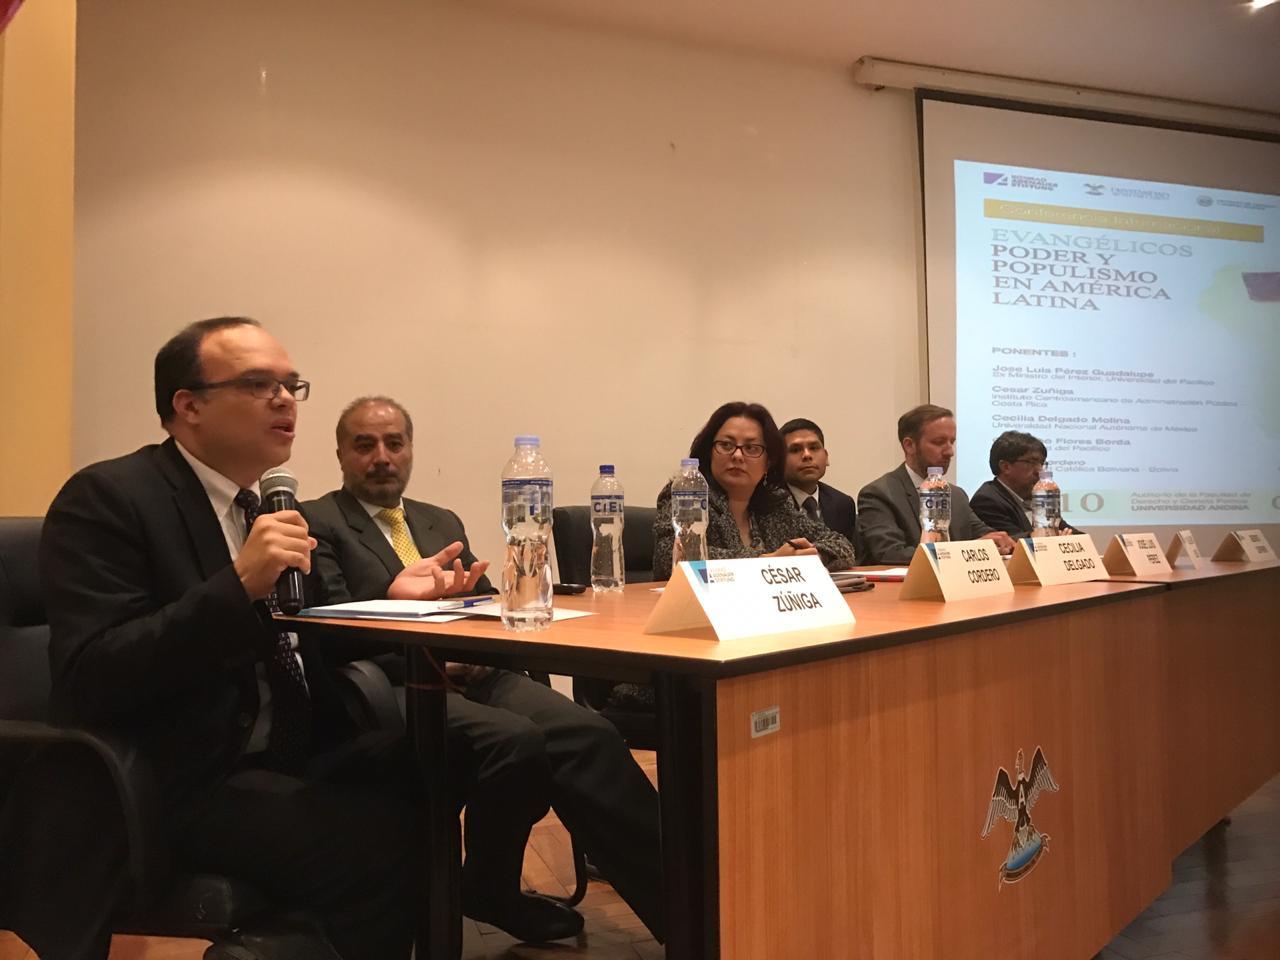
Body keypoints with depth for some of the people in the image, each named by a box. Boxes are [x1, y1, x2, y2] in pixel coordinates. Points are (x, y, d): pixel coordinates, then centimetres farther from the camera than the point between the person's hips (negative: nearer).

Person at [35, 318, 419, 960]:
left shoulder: (265, 503, 14)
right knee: (375, 846, -27)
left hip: (287, 757, 8)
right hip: (178, 784, -8)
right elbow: (89, 682, -19)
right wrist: (238, 585, -29)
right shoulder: (106, 499, -10)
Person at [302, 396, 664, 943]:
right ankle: (491, 889, -5)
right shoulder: (316, 523, 6)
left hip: (474, 673, 5)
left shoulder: (442, 522, 25)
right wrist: (393, 595, -27)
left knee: (586, 732, -23)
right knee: (516, 739, -32)